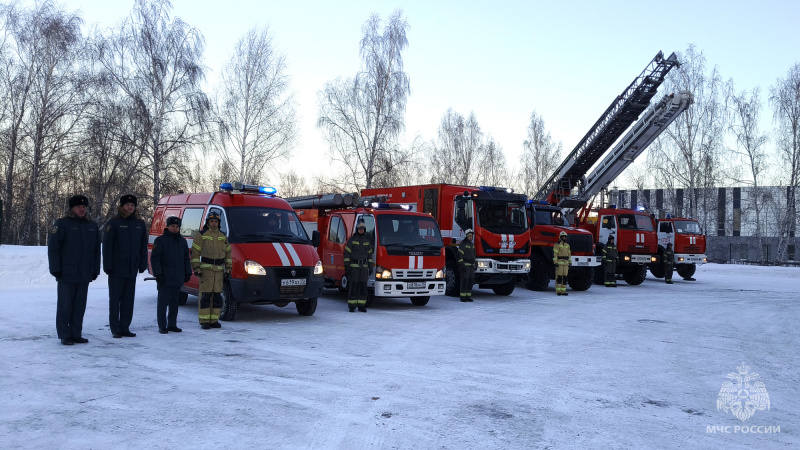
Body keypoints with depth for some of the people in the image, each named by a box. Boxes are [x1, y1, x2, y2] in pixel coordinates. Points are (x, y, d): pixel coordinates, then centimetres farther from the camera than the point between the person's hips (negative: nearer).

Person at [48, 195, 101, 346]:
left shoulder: (92, 226, 12)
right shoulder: (62, 224, -4)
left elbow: (96, 250, 16)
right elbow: (53, 247, -7)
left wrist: (95, 270, 11)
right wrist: (55, 269, -12)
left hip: (85, 275, 5)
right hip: (67, 274, -5)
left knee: (80, 306, 9)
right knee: (65, 305, 1)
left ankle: (76, 334, 17)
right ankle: (64, 335, 8)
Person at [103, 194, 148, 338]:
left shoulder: (140, 224, 10)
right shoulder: (114, 223, -4)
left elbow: (143, 246, 13)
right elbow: (107, 245, -6)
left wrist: (143, 264, 8)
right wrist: (108, 265, -12)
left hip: (132, 269, 4)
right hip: (117, 268, -4)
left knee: (129, 299, 9)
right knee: (115, 299, 1)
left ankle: (125, 328, 16)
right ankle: (115, 329, 6)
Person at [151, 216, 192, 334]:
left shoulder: (182, 241, 15)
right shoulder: (160, 240, -3)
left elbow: (186, 259, 20)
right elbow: (154, 258, -7)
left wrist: (187, 273, 14)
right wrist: (158, 274, -15)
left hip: (178, 279, 5)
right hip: (164, 279, -5)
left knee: (174, 303, 10)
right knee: (163, 302, -2)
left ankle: (172, 324, 17)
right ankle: (162, 326, 3)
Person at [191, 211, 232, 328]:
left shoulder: (223, 236, 14)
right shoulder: (201, 235, -1)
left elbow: (228, 253, 18)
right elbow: (195, 253, -3)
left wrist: (228, 269, 11)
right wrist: (196, 269, -11)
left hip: (219, 270, 5)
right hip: (205, 269, -5)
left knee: (217, 296, 5)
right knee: (205, 296, -5)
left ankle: (214, 320, 12)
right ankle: (204, 321, 0)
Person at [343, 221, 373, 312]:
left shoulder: (367, 240, 11)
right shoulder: (351, 240, -1)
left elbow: (369, 254, 16)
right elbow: (347, 252, -1)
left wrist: (370, 266, 11)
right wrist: (346, 265, -9)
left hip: (364, 266, 4)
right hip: (353, 266, -4)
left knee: (363, 287, 1)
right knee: (353, 286, -4)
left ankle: (361, 305, 7)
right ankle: (351, 306, 1)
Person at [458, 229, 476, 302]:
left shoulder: (472, 244, 16)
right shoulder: (463, 244, -9)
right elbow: (460, 255, -14)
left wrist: (474, 266, 18)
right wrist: (461, 266, -20)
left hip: (471, 266, 7)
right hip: (464, 265, -7)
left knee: (471, 281, 4)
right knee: (465, 281, -8)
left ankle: (468, 296, 10)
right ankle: (463, 297, -2)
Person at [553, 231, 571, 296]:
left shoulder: (567, 245, 14)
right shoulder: (557, 245, -8)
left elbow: (568, 255, 19)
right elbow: (554, 254, -13)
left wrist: (569, 263, 14)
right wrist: (555, 263, -20)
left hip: (565, 263, 7)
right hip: (559, 263, -7)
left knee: (564, 277, 4)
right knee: (559, 277, -7)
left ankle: (563, 291, 8)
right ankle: (558, 291, -3)